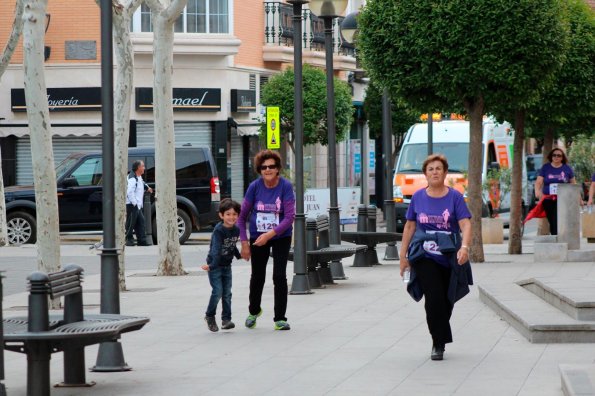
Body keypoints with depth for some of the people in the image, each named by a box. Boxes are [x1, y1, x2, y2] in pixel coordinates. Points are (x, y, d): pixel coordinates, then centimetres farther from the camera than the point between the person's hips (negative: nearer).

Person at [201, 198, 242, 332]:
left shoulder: (236, 230, 0)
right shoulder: (218, 230, -21)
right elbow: (216, 249, -29)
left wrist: (239, 256, 31)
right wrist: (212, 265, -36)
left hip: (227, 265, 6)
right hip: (214, 264, -6)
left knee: (227, 293, 4)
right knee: (217, 292, -9)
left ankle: (226, 319, 9)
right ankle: (209, 316, 10)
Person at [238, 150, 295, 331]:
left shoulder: (285, 186, -17)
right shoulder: (255, 187, -11)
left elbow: (289, 216, -20)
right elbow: (242, 216, -3)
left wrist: (269, 234, -27)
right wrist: (244, 243, -7)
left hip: (281, 237, -2)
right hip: (257, 237, 2)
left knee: (279, 276, -11)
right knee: (257, 276, 12)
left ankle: (280, 318, 0)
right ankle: (254, 311, 38)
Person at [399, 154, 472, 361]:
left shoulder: (455, 197, 0)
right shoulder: (418, 197, 6)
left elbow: (465, 224, -9)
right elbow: (409, 227, 14)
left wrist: (464, 247, -26)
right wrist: (403, 255, 12)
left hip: (449, 257, 0)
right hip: (424, 256, 0)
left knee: (447, 301, 7)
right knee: (434, 299, -13)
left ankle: (439, 340, 27)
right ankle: (439, 343, -4)